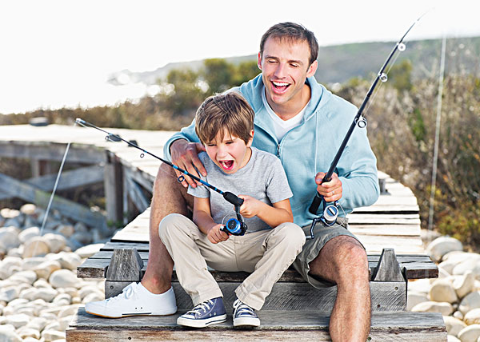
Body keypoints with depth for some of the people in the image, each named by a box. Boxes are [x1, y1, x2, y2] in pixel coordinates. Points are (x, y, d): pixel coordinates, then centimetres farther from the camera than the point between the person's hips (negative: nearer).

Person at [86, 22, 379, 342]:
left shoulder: (342, 116, -12)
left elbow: (369, 183, -6)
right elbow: (191, 135, 4)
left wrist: (340, 189, -31)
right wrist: (180, 146, -24)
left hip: (313, 229, -3)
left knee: (353, 260, -38)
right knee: (171, 172, -6)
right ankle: (156, 288, -8)